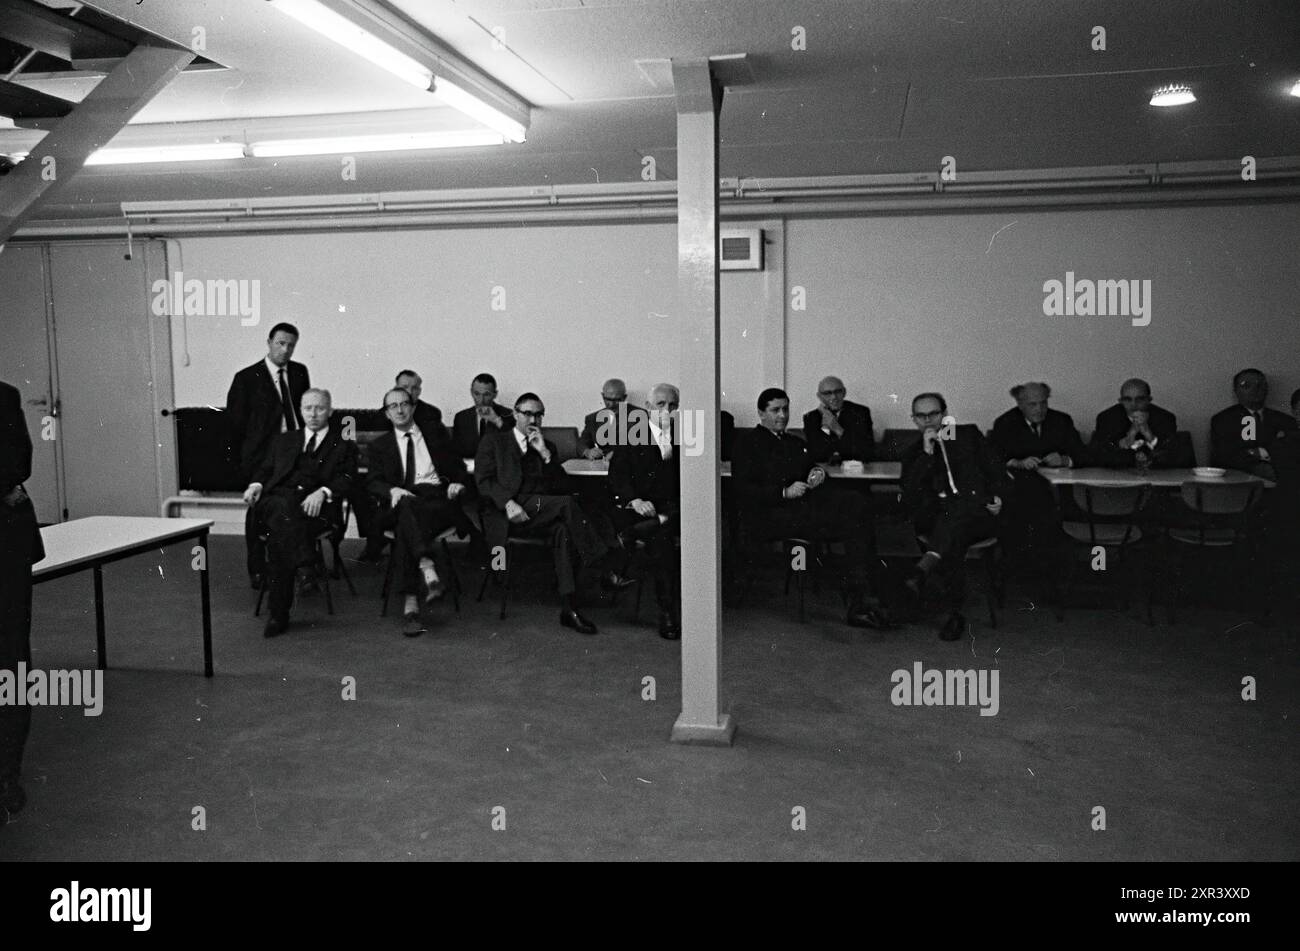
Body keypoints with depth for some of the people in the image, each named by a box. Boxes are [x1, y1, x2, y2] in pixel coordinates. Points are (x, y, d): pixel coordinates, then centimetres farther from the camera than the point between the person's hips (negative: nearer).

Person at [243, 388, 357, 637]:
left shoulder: (343, 444, 21)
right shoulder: (284, 441, 32)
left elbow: (346, 477, 6)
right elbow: (266, 470, 24)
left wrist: (322, 492, -15)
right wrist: (256, 485, -1)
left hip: (317, 507, -2)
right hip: (275, 502, 2)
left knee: (279, 536, -33)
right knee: (283, 505, -37)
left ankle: (279, 615, -35)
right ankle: (304, 565, -52)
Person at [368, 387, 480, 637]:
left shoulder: (436, 438, 26)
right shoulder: (380, 445, 24)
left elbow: (460, 472, 22)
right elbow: (372, 483, 9)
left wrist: (459, 485, -2)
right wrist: (392, 491, -13)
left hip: (439, 500, 0)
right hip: (403, 502, 0)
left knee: (405, 526, -35)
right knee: (406, 505, -40)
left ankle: (410, 603, -47)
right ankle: (429, 570, -57)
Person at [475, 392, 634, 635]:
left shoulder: (547, 446, 24)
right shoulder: (494, 440, 15)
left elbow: (562, 487, 12)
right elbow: (483, 480, 1)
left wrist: (545, 454, 0)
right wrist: (508, 503, -16)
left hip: (543, 513, 4)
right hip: (511, 512, -4)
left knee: (563, 530, -32)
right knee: (568, 504, -30)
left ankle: (569, 608, -36)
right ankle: (609, 569, -33)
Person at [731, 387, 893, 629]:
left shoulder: (797, 443, 32)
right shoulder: (747, 445, 9)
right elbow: (742, 491, -3)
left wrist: (819, 473, 5)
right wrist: (784, 493, -15)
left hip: (807, 502, 7)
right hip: (770, 514, -6)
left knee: (856, 503, -24)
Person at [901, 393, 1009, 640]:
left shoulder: (969, 435, 19)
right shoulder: (913, 454, 19)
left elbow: (997, 471, 16)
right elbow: (909, 497, 1)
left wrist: (997, 496, -4)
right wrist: (927, 453, -4)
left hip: (977, 513, -1)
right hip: (937, 519, 1)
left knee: (958, 505, -38)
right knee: (954, 541, -35)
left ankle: (924, 568, -56)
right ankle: (956, 614, -36)